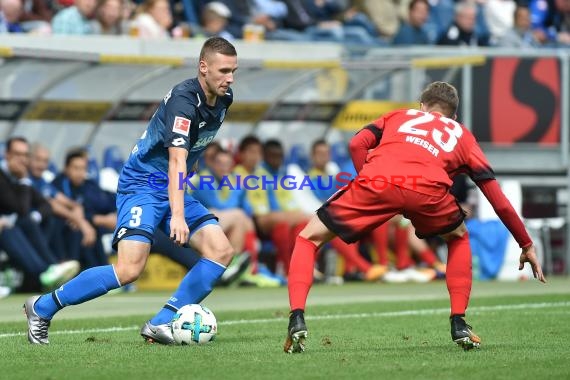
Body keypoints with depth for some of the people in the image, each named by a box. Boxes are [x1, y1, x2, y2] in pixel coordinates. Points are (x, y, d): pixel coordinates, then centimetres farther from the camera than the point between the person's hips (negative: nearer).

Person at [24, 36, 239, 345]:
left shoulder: (223, 99, 3)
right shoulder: (183, 100, -24)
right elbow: (176, 160, -36)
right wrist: (178, 215, -46)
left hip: (172, 190, 9)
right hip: (142, 184, -9)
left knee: (221, 251, -8)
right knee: (129, 269, -22)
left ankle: (161, 324, -7)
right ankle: (42, 307, -5)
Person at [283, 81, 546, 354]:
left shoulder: (398, 116, 37)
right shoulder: (463, 137, 36)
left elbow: (357, 144, 17)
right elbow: (499, 201, 33)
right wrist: (527, 246, 42)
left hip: (375, 181, 0)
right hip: (428, 186, 0)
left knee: (309, 238, 17)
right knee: (458, 238, 34)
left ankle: (297, 320, -4)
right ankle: (459, 326, 22)